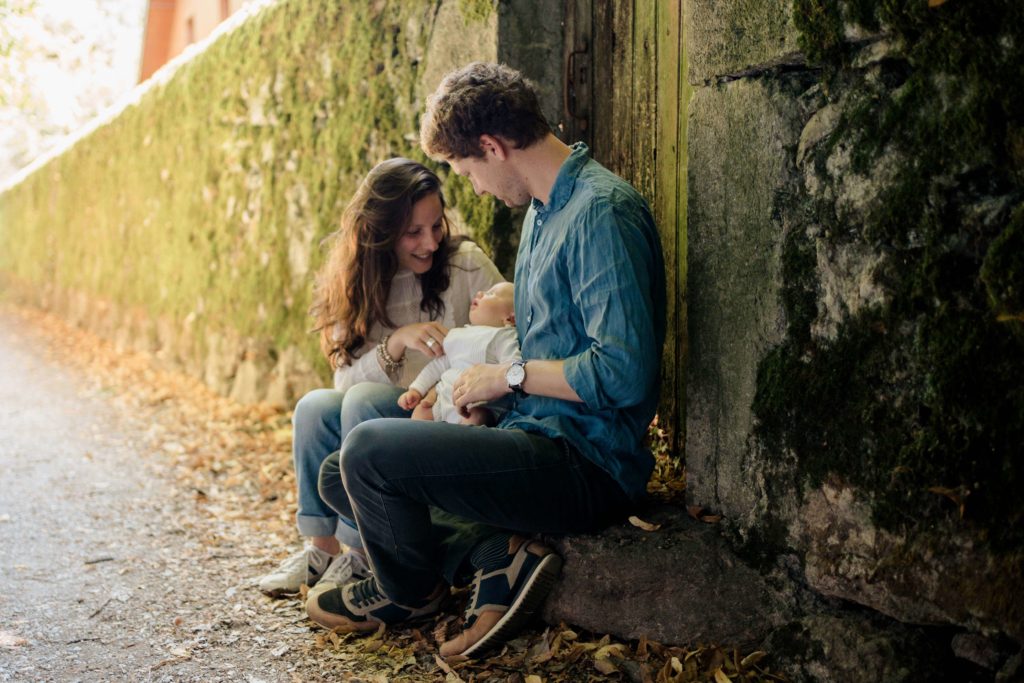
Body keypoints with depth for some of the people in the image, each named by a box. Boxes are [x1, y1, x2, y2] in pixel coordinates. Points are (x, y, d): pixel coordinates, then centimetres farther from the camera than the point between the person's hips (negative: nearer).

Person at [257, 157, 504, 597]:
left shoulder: (465, 264, -9)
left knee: (364, 403, -29)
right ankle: (323, 548, -10)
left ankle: (362, 556, -18)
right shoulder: (356, 287, 0)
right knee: (314, 407, -23)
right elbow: (346, 379, -9)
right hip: (398, 423, 4)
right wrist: (396, 342, -28)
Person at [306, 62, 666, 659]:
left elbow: (623, 374, -26)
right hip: (541, 437, 11)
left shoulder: (602, 212, -18)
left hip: (588, 463, -11)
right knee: (339, 476, 13)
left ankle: (410, 590, 9)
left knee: (368, 449, -21)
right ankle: (499, 557, -3)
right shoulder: (542, 211, 14)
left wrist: (511, 376, -13)